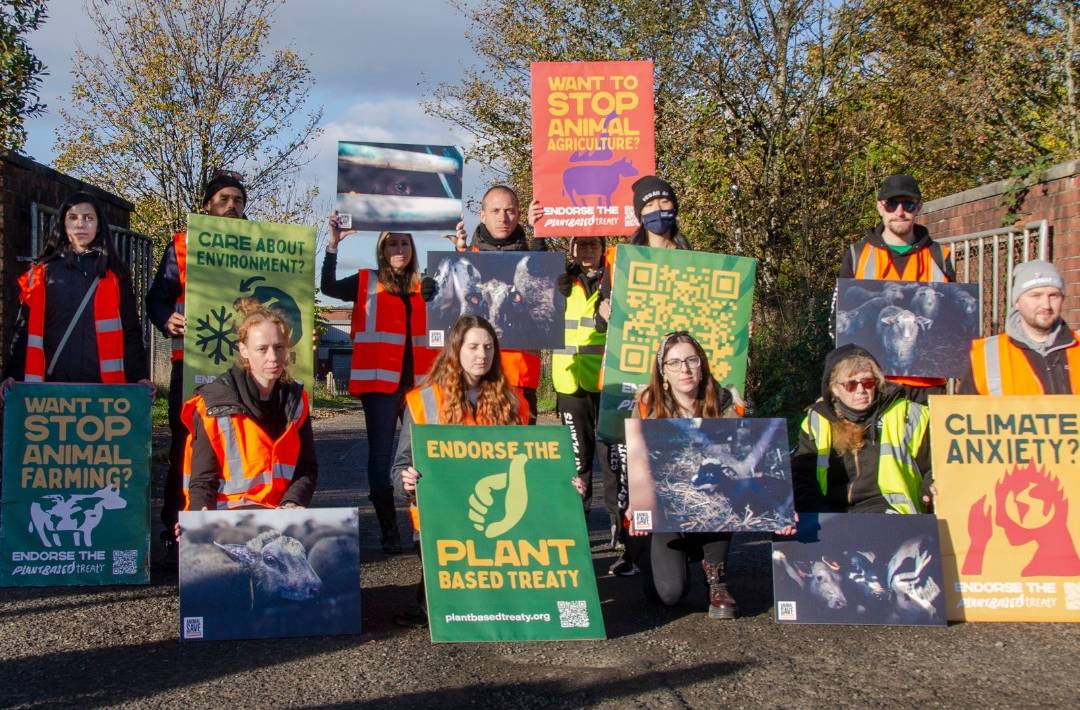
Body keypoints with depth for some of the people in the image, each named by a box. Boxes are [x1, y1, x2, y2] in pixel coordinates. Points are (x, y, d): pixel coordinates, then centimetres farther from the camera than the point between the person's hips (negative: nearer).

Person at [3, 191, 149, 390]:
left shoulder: (115, 273, 9)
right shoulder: (43, 271, 9)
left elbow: (130, 329, 8)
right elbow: (27, 328, 6)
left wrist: (140, 375, -3)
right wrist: (12, 374, -5)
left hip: (104, 381, 0)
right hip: (54, 381, 0)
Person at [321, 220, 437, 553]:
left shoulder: (422, 286, 15)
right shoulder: (367, 282, 6)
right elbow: (329, 287, -8)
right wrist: (333, 244, -17)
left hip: (417, 381, 3)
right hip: (381, 380, -2)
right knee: (381, 454, 0)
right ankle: (389, 532, 7)